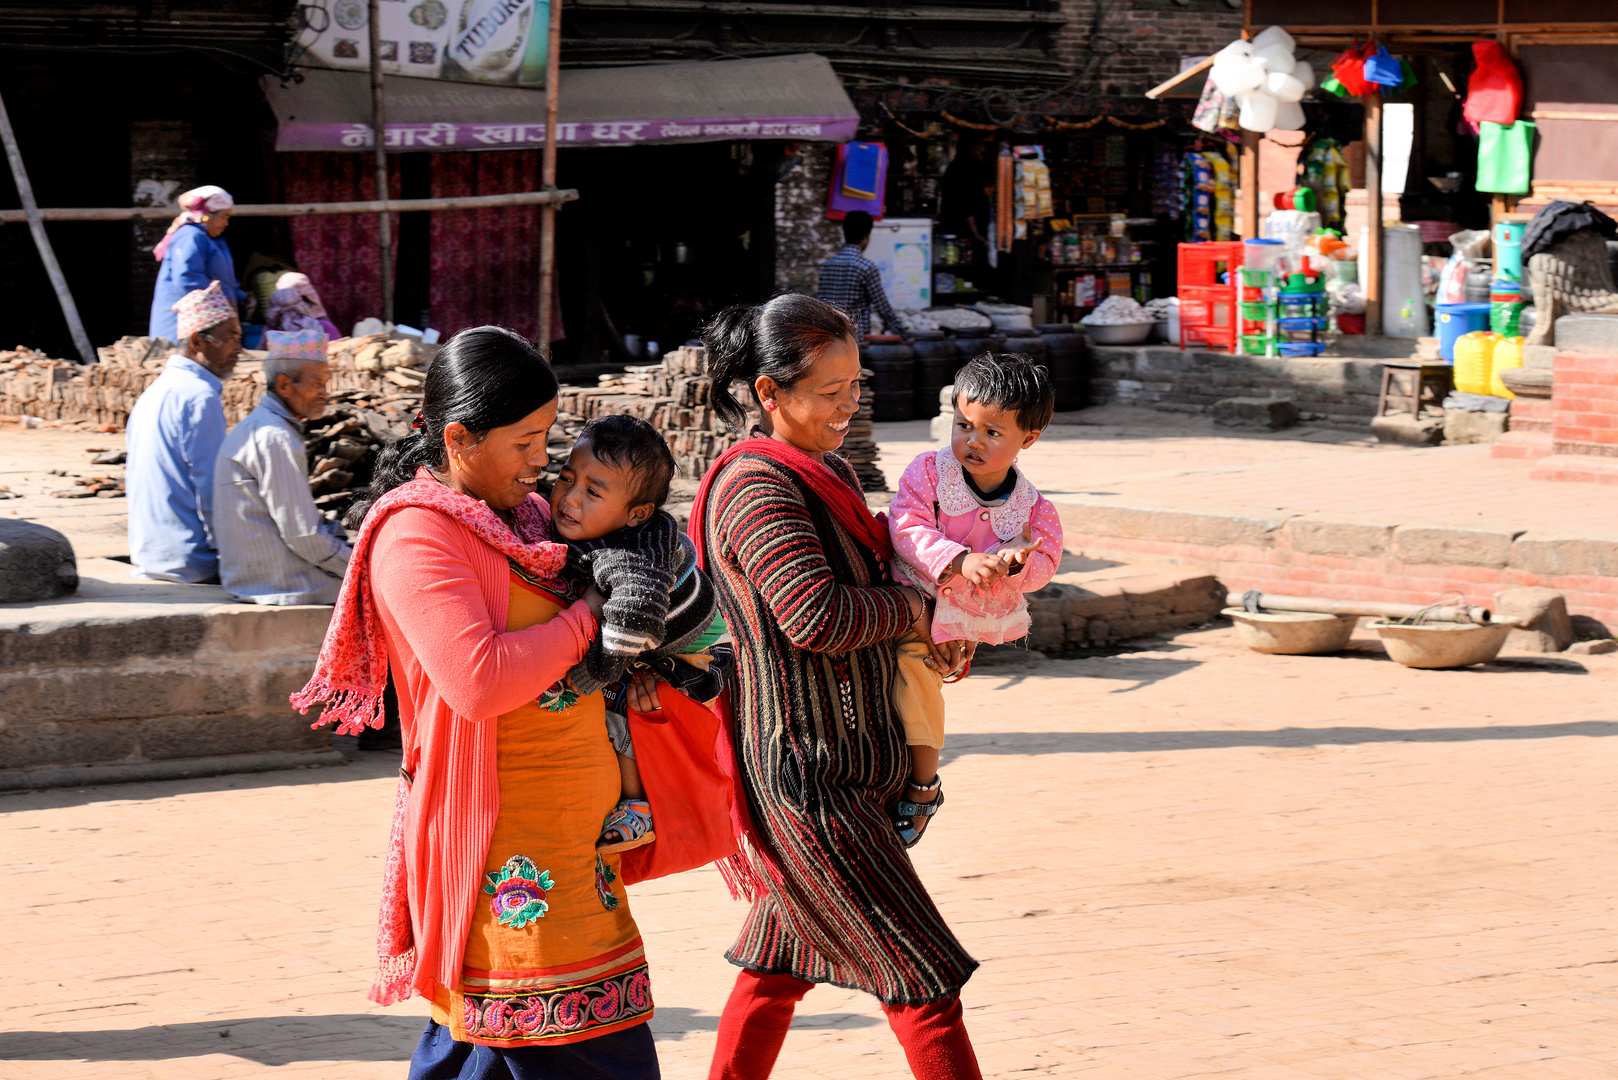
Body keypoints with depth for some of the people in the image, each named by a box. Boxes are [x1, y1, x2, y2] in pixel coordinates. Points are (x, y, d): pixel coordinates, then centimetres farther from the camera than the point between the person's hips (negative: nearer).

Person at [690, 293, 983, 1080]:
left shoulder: (827, 473, 13)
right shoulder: (756, 488, -17)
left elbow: (869, 575, 27)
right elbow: (816, 615, -29)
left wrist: (932, 635, 7)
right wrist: (909, 608, -11)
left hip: (840, 764, 10)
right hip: (805, 774, -10)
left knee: (780, 961, 19)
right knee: (921, 970, -7)